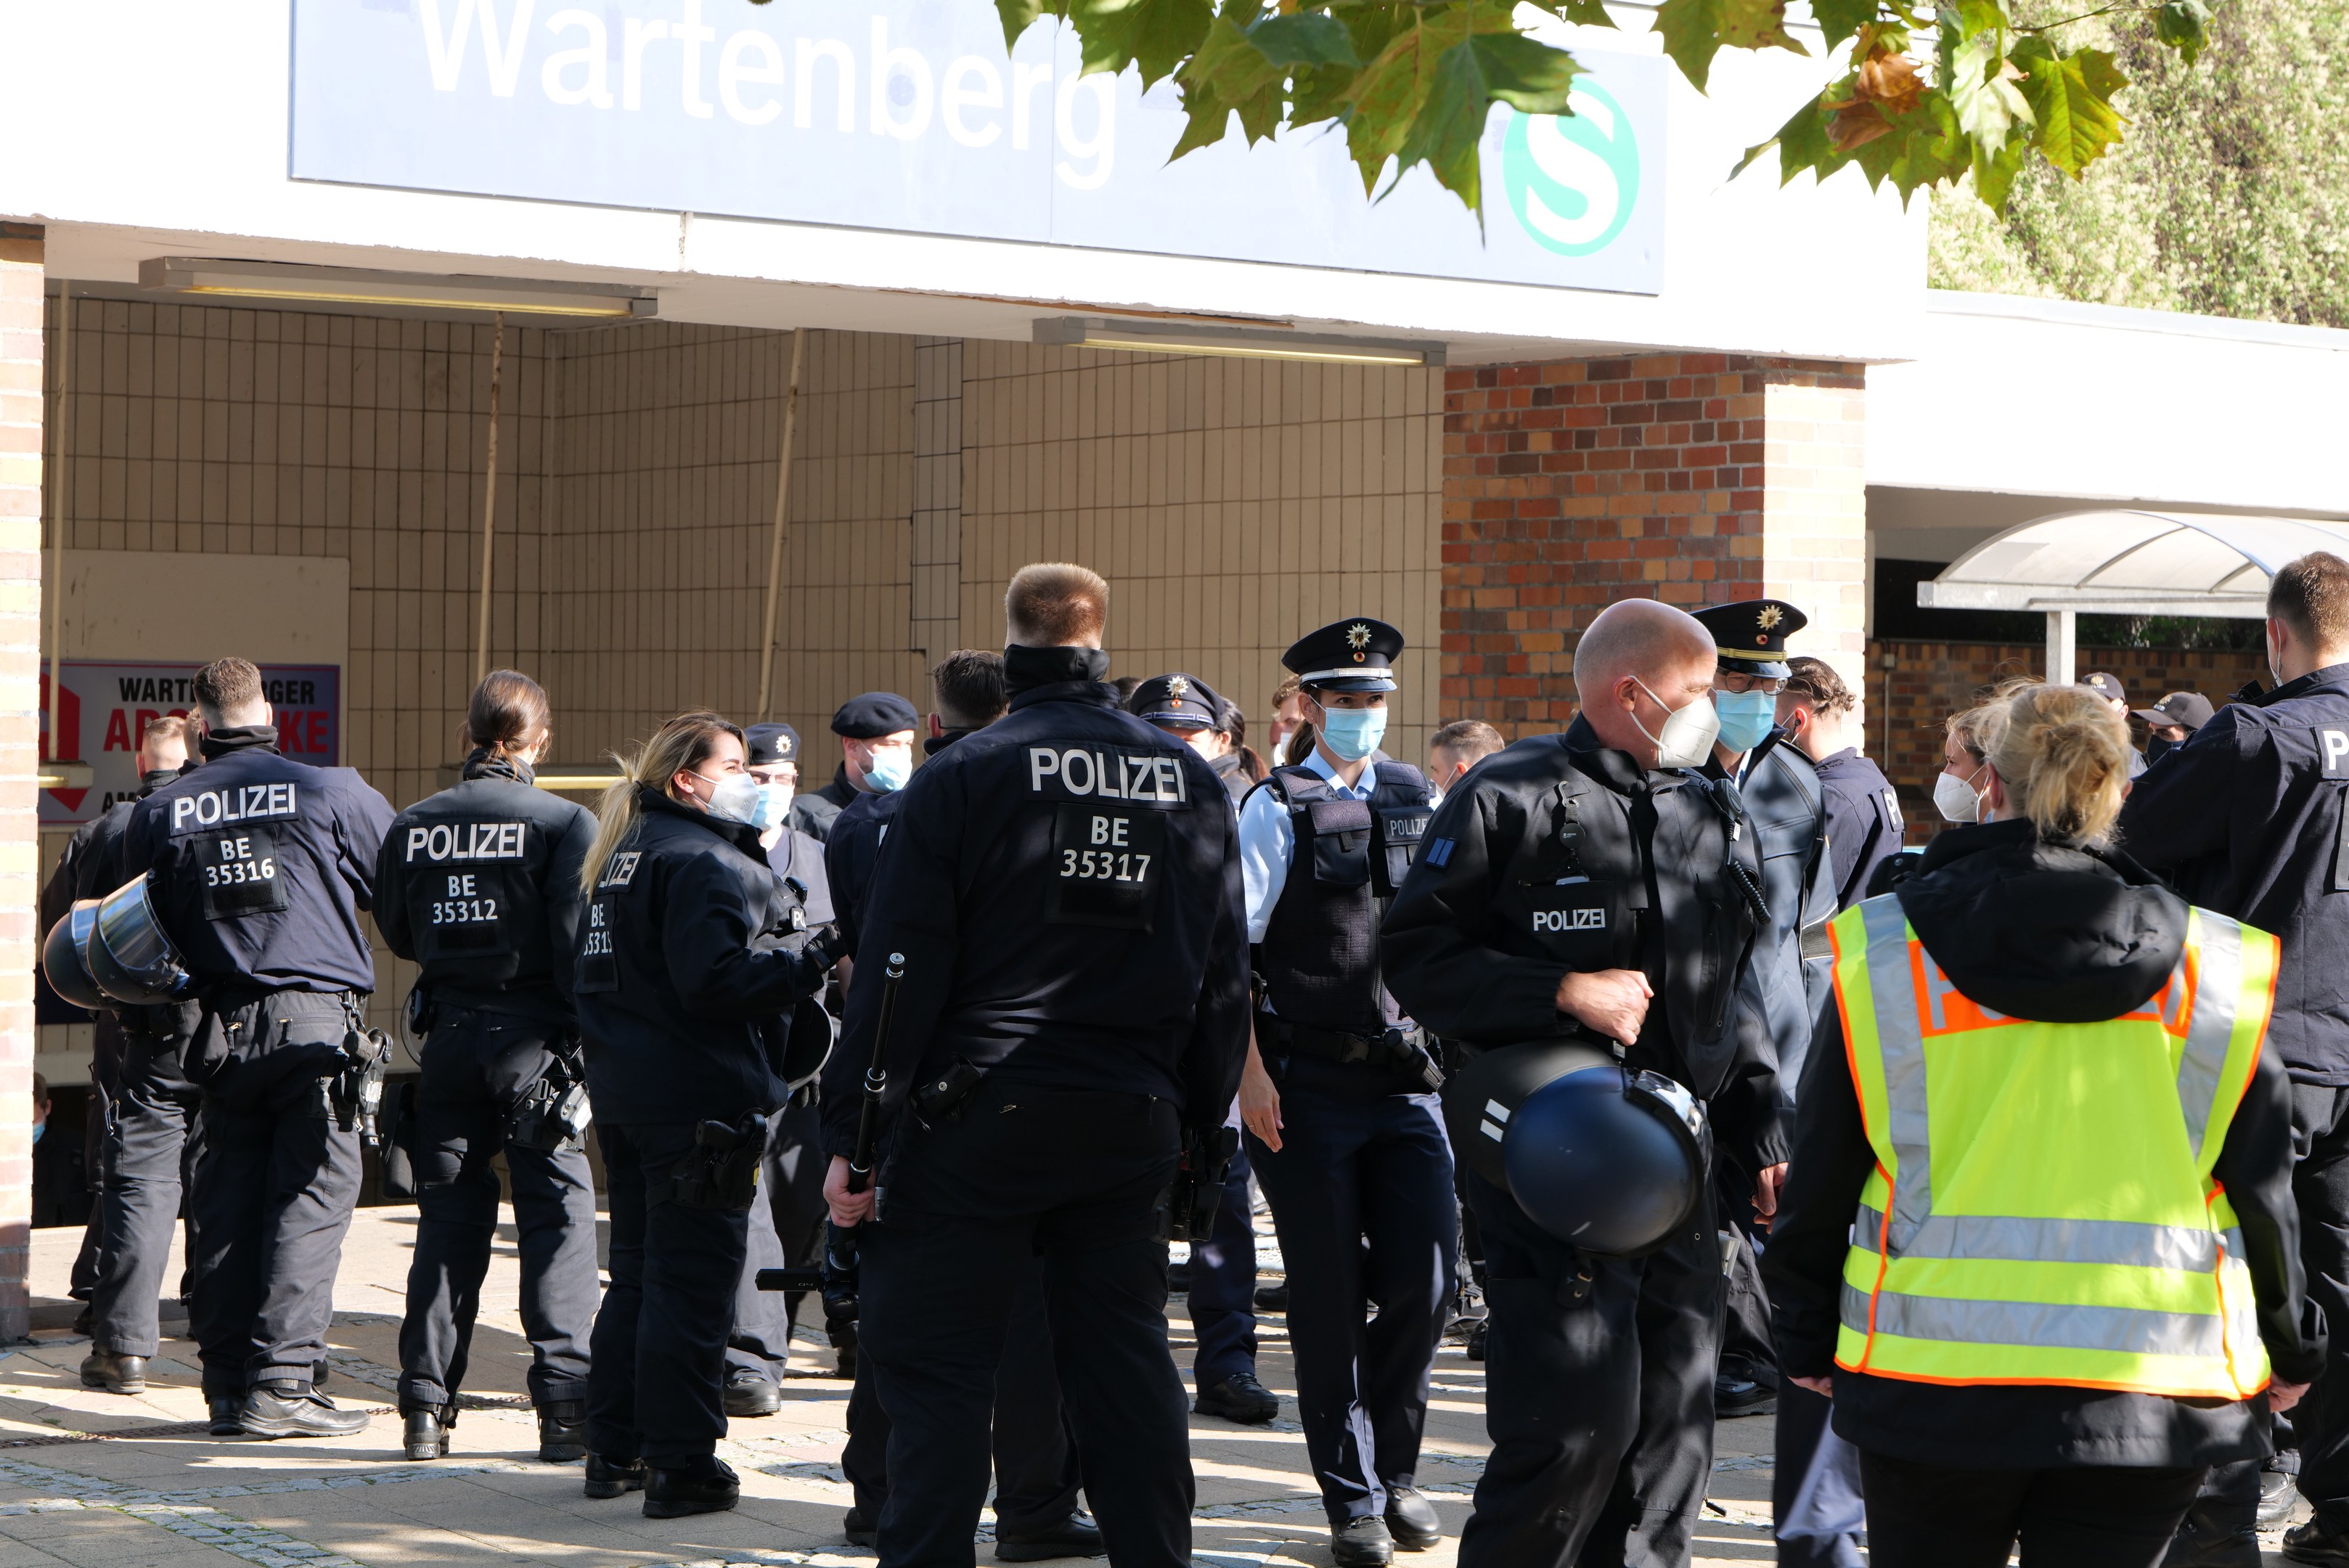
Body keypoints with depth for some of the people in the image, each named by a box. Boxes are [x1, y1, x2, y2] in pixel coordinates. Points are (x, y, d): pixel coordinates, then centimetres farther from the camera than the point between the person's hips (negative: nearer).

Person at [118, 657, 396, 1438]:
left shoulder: (159, 812, 5)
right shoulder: (332, 792, -4)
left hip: (221, 1032, 3)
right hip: (317, 1017, -3)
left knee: (224, 1205, 9)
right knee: (310, 1199, -1)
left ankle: (227, 1384, 10)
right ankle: (281, 1381, -6)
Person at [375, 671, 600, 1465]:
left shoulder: (412, 826, 4)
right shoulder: (564, 823, -10)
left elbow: (396, 933, 12)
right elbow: (580, 938, -15)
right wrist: (588, 1040, -9)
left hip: (447, 1033, 4)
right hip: (533, 1035, -4)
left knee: (448, 1220, 10)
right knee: (557, 1219, 1)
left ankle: (426, 1406, 10)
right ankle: (564, 1405, -2)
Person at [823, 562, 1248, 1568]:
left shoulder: (962, 776, -6)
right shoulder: (1191, 781, 8)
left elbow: (899, 971, -9)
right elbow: (1224, 975, 13)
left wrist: (852, 1134, -5)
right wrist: (1202, 1124, 20)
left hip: (981, 1115, -4)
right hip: (1134, 1122, 4)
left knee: (935, 1368, 1)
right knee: (1126, 1363, 11)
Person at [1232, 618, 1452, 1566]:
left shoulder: (1419, 803, 10)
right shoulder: (1277, 810, -3)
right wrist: (1250, 1074, -13)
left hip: (1406, 1079, 4)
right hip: (1306, 1086, -4)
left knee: (1424, 1281, -1)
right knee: (1329, 1297, 2)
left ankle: (1393, 1471, 20)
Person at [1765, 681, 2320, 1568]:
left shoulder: (1883, 954, -1)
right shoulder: (2215, 971, 0)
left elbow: (1823, 1172, 5)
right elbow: (2261, 1186, 7)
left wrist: (1808, 1338, 18)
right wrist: (2290, 1349, 21)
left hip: (1932, 1379, 0)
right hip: (2147, 1390, 0)